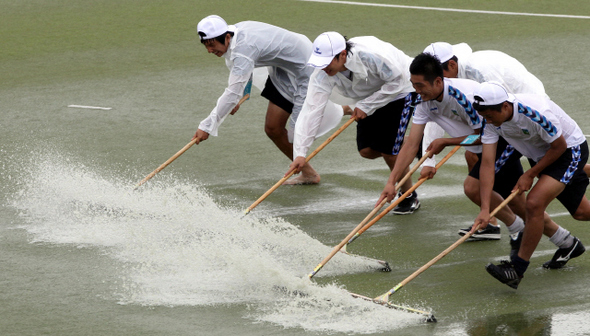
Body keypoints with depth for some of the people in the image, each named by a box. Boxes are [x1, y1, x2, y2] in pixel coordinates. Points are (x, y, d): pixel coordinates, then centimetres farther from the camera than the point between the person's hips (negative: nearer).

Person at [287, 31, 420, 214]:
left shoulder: (370, 55, -40)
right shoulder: (322, 74, -24)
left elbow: (397, 81, -26)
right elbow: (311, 109, -29)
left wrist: (366, 106, -26)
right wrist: (300, 152, -36)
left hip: (400, 91, -6)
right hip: (369, 98, 6)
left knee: (389, 150, -13)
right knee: (367, 150, 1)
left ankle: (410, 197, 8)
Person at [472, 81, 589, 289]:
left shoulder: (536, 114, -38)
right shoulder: (492, 119, -17)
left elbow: (559, 146, -22)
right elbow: (487, 164, -20)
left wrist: (530, 175, -16)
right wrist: (485, 209, -27)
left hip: (570, 150, -7)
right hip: (540, 154, 7)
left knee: (535, 203, -21)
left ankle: (517, 269, -16)